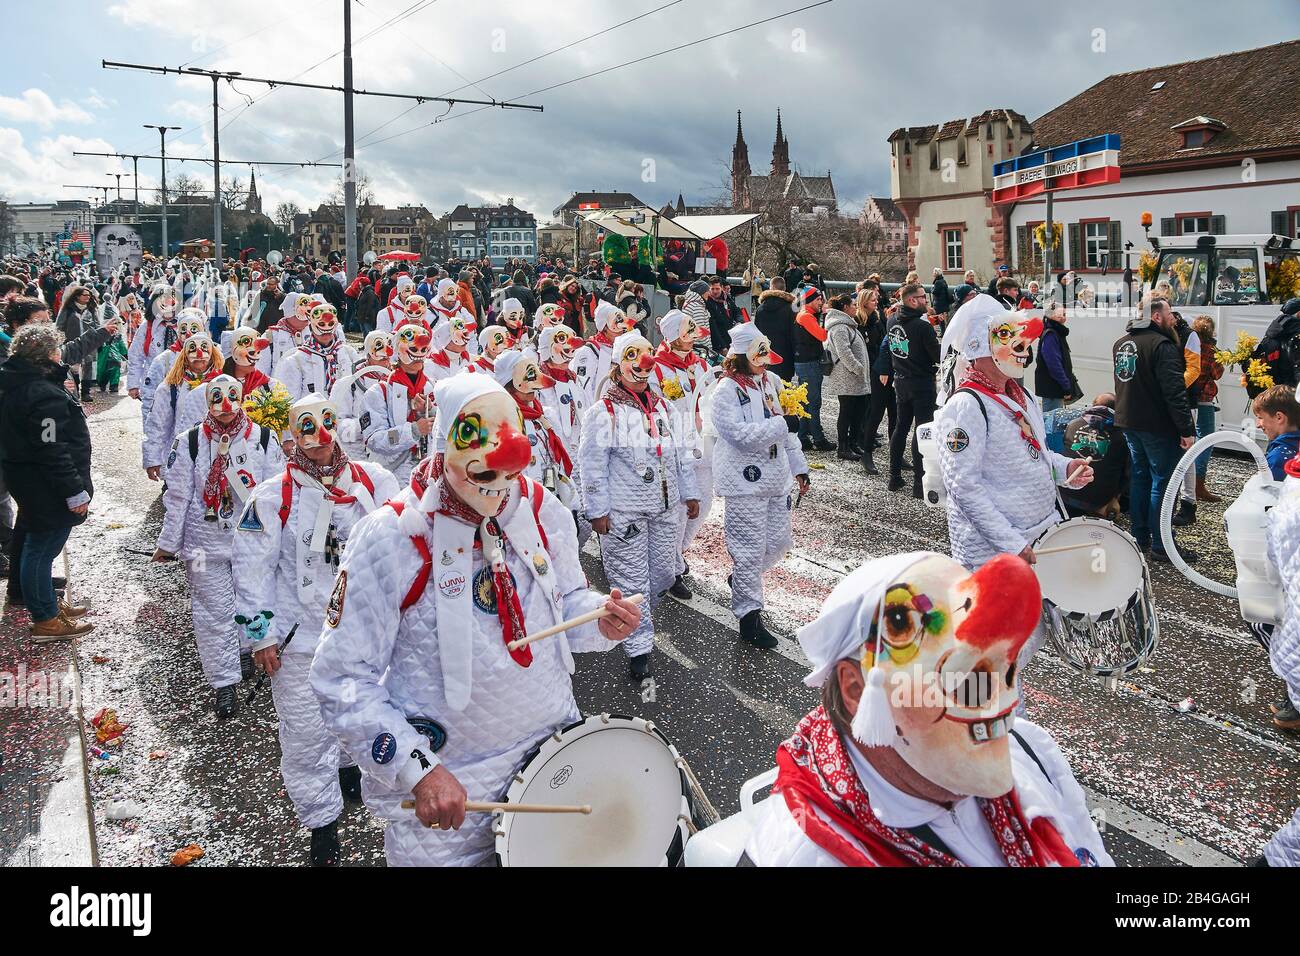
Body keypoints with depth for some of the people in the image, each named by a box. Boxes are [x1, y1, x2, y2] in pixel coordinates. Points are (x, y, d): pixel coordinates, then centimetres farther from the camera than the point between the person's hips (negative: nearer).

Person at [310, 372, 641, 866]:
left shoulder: (543, 510, -6)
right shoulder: (388, 540, -20)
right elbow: (343, 679, -16)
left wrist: (601, 620, -11)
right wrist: (418, 768, -24)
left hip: (556, 748, 5)